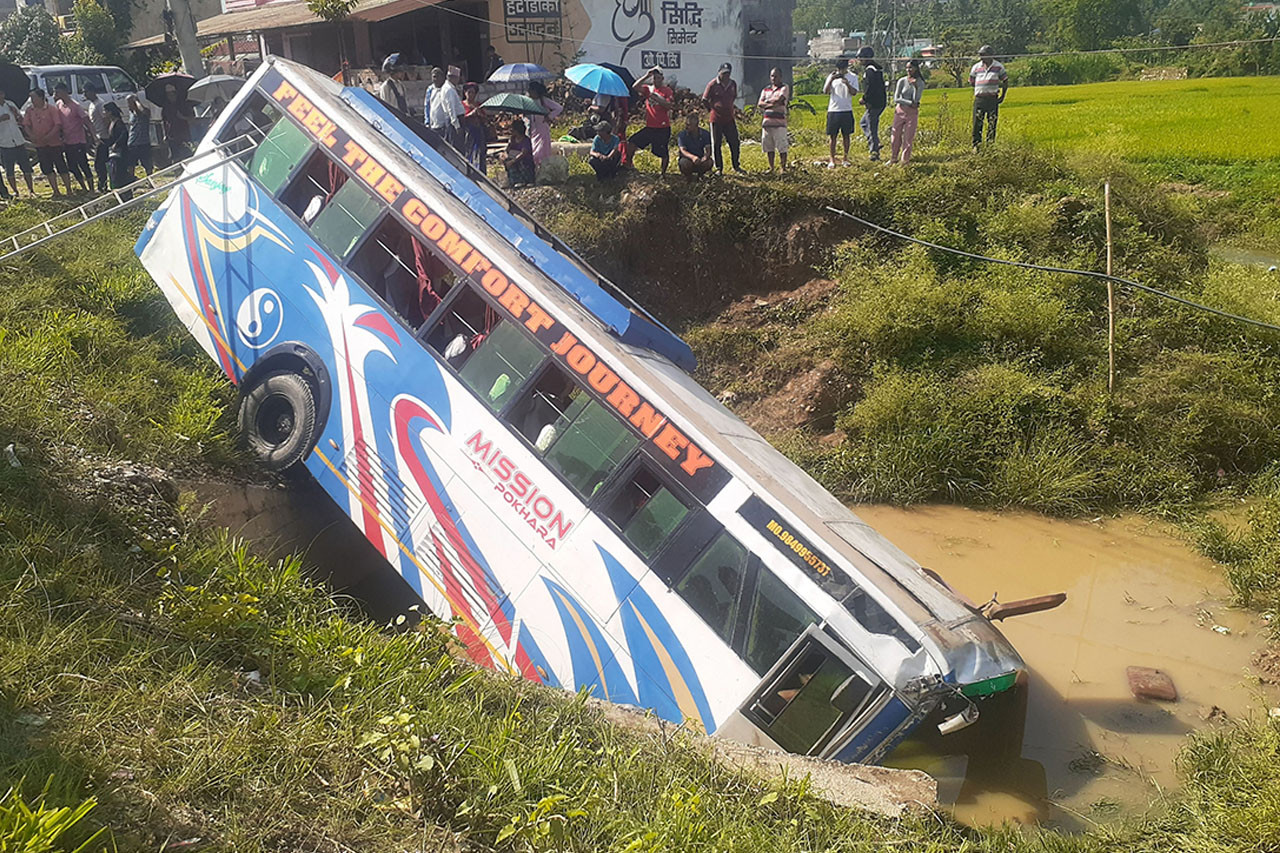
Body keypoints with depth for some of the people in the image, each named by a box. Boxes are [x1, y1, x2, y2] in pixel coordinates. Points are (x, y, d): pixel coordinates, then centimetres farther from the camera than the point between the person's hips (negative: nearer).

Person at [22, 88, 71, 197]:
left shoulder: (51, 109, -8)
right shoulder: (30, 110, 6)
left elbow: (58, 125, -13)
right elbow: (26, 125, 7)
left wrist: (48, 136, -19)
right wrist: (31, 135, -11)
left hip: (54, 142, -5)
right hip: (40, 144, 5)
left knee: (61, 167, -2)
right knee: (47, 169, 6)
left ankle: (69, 191, 6)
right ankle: (56, 192, 14)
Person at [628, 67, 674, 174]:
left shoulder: (667, 90, -1)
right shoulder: (648, 89, 10)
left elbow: (668, 106, -14)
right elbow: (635, 87, -6)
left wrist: (657, 98, -22)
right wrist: (646, 76, -10)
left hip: (663, 128, -4)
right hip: (649, 127, 4)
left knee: (664, 153, -2)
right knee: (631, 143, -1)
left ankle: (663, 173, 11)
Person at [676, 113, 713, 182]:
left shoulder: (705, 134, -4)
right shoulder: (682, 134, -9)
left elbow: (708, 150, -11)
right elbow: (682, 151, -20)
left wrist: (705, 156, -38)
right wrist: (692, 157, -43)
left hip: (700, 160, 2)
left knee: (709, 162, -30)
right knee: (685, 162, -37)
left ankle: (700, 175, 4)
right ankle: (688, 176, -2)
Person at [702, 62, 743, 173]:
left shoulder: (733, 84, 5)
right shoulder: (712, 84, -9)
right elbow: (704, 100, -3)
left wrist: (728, 108, 12)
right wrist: (713, 108, 0)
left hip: (729, 118, 4)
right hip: (716, 119, -4)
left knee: (735, 143, 6)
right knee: (716, 145, 2)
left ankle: (736, 166, 20)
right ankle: (719, 168, 12)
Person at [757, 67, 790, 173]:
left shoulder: (784, 87, 4)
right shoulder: (766, 89, 18)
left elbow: (779, 99, -12)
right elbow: (759, 104, 5)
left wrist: (767, 101, 2)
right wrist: (772, 104, -9)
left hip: (779, 121, -5)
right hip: (766, 121, 5)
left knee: (782, 147, -7)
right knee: (768, 147, 7)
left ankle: (783, 167, 0)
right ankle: (771, 168, 15)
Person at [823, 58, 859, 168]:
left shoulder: (852, 77, 3)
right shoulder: (831, 76, 6)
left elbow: (854, 92, -7)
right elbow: (825, 91, -3)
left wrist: (847, 83, -24)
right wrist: (831, 79, -17)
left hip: (847, 110, 0)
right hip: (833, 110, 0)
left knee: (846, 135, 5)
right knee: (832, 136, 0)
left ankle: (846, 158, 13)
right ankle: (832, 160, 5)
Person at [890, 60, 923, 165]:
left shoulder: (920, 83, -1)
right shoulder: (902, 81, -2)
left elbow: (916, 100, -9)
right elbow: (896, 99, -8)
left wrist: (915, 87, -21)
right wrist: (910, 103, -15)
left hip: (912, 113, 0)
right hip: (900, 111, 0)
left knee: (908, 138, 0)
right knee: (895, 137, 2)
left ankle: (905, 161, 9)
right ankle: (893, 159, 17)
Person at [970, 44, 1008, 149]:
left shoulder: (998, 67, 2)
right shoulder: (976, 67, 5)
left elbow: (1005, 82, 10)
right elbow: (972, 82, 17)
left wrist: (1002, 97, 6)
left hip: (992, 100, -1)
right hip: (979, 99, 1)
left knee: (992, 124, 3)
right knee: (977, 124, -2)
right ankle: (976, 145, 6)